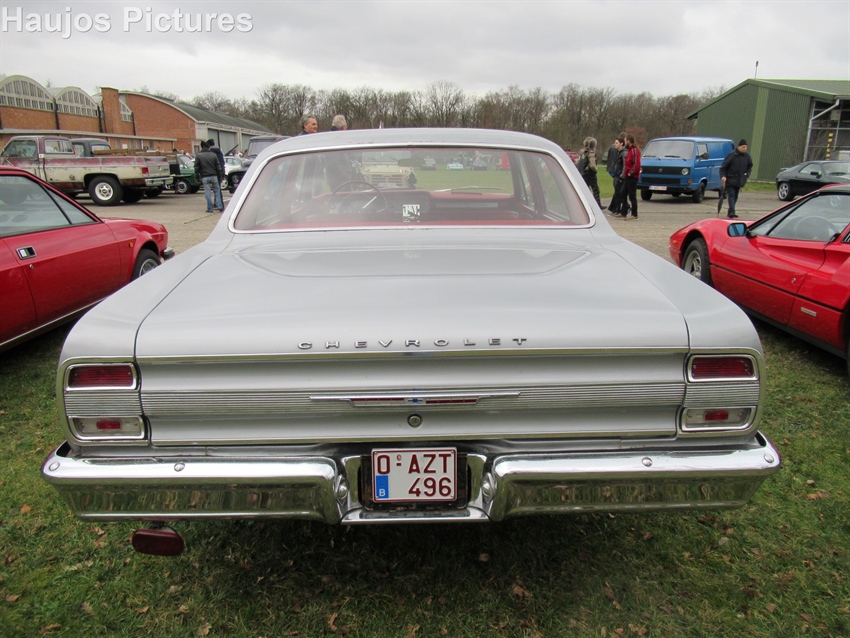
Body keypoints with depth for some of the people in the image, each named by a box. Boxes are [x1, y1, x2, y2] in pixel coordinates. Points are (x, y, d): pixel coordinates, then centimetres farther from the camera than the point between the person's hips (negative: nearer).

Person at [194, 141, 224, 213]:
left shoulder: (198, 156, -2)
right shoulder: (213, 155, 4)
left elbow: (196, 168, -2)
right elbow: (218, 167, 5)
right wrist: (220, 176, 11)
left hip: (205, 177, -1)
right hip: (214, 176, 1)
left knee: (208, 193, 1)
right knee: (217, 191, 11)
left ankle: (210, 208, 3)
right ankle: (219, 206, 3)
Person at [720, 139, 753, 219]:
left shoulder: (747, 156, 4)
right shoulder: (731, 155, -10)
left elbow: (750, 167, 19)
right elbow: (723, 167, -8)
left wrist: (747, 174, 4)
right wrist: (723, 176, -19)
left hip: (739, 181, 6)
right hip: (730, 180, -6)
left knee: (735, 197, 10)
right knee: (731, 196, -14)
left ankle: (730, 213, 19)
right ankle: (732, 213, -22)